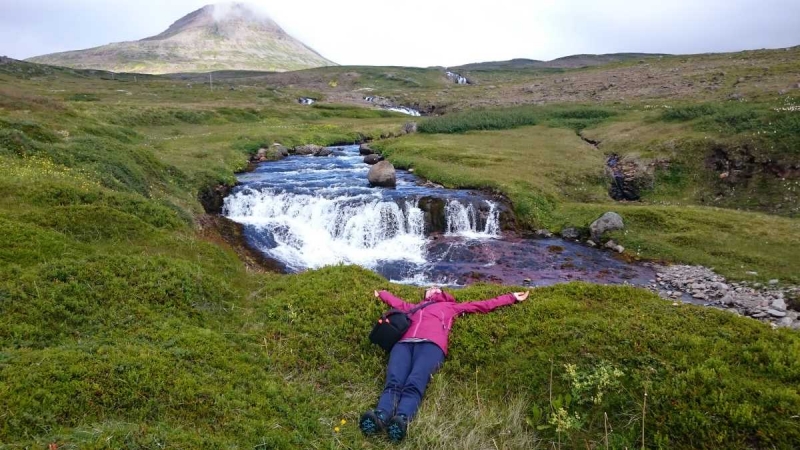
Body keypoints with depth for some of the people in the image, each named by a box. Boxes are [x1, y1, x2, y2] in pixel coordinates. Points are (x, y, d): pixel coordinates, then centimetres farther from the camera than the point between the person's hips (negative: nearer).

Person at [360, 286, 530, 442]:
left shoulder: (451, 307, 39)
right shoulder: (415, 307, 45)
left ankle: (402, 419, -59)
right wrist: (381, 293, 78)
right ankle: (380, 416, -54)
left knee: (414, 384, -33)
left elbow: (485, 305, 42)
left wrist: (512, 297, 46)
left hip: (431, 343, -2)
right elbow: (396, 301, 63)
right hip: (404, 342, 3)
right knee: (393, 382, -30)